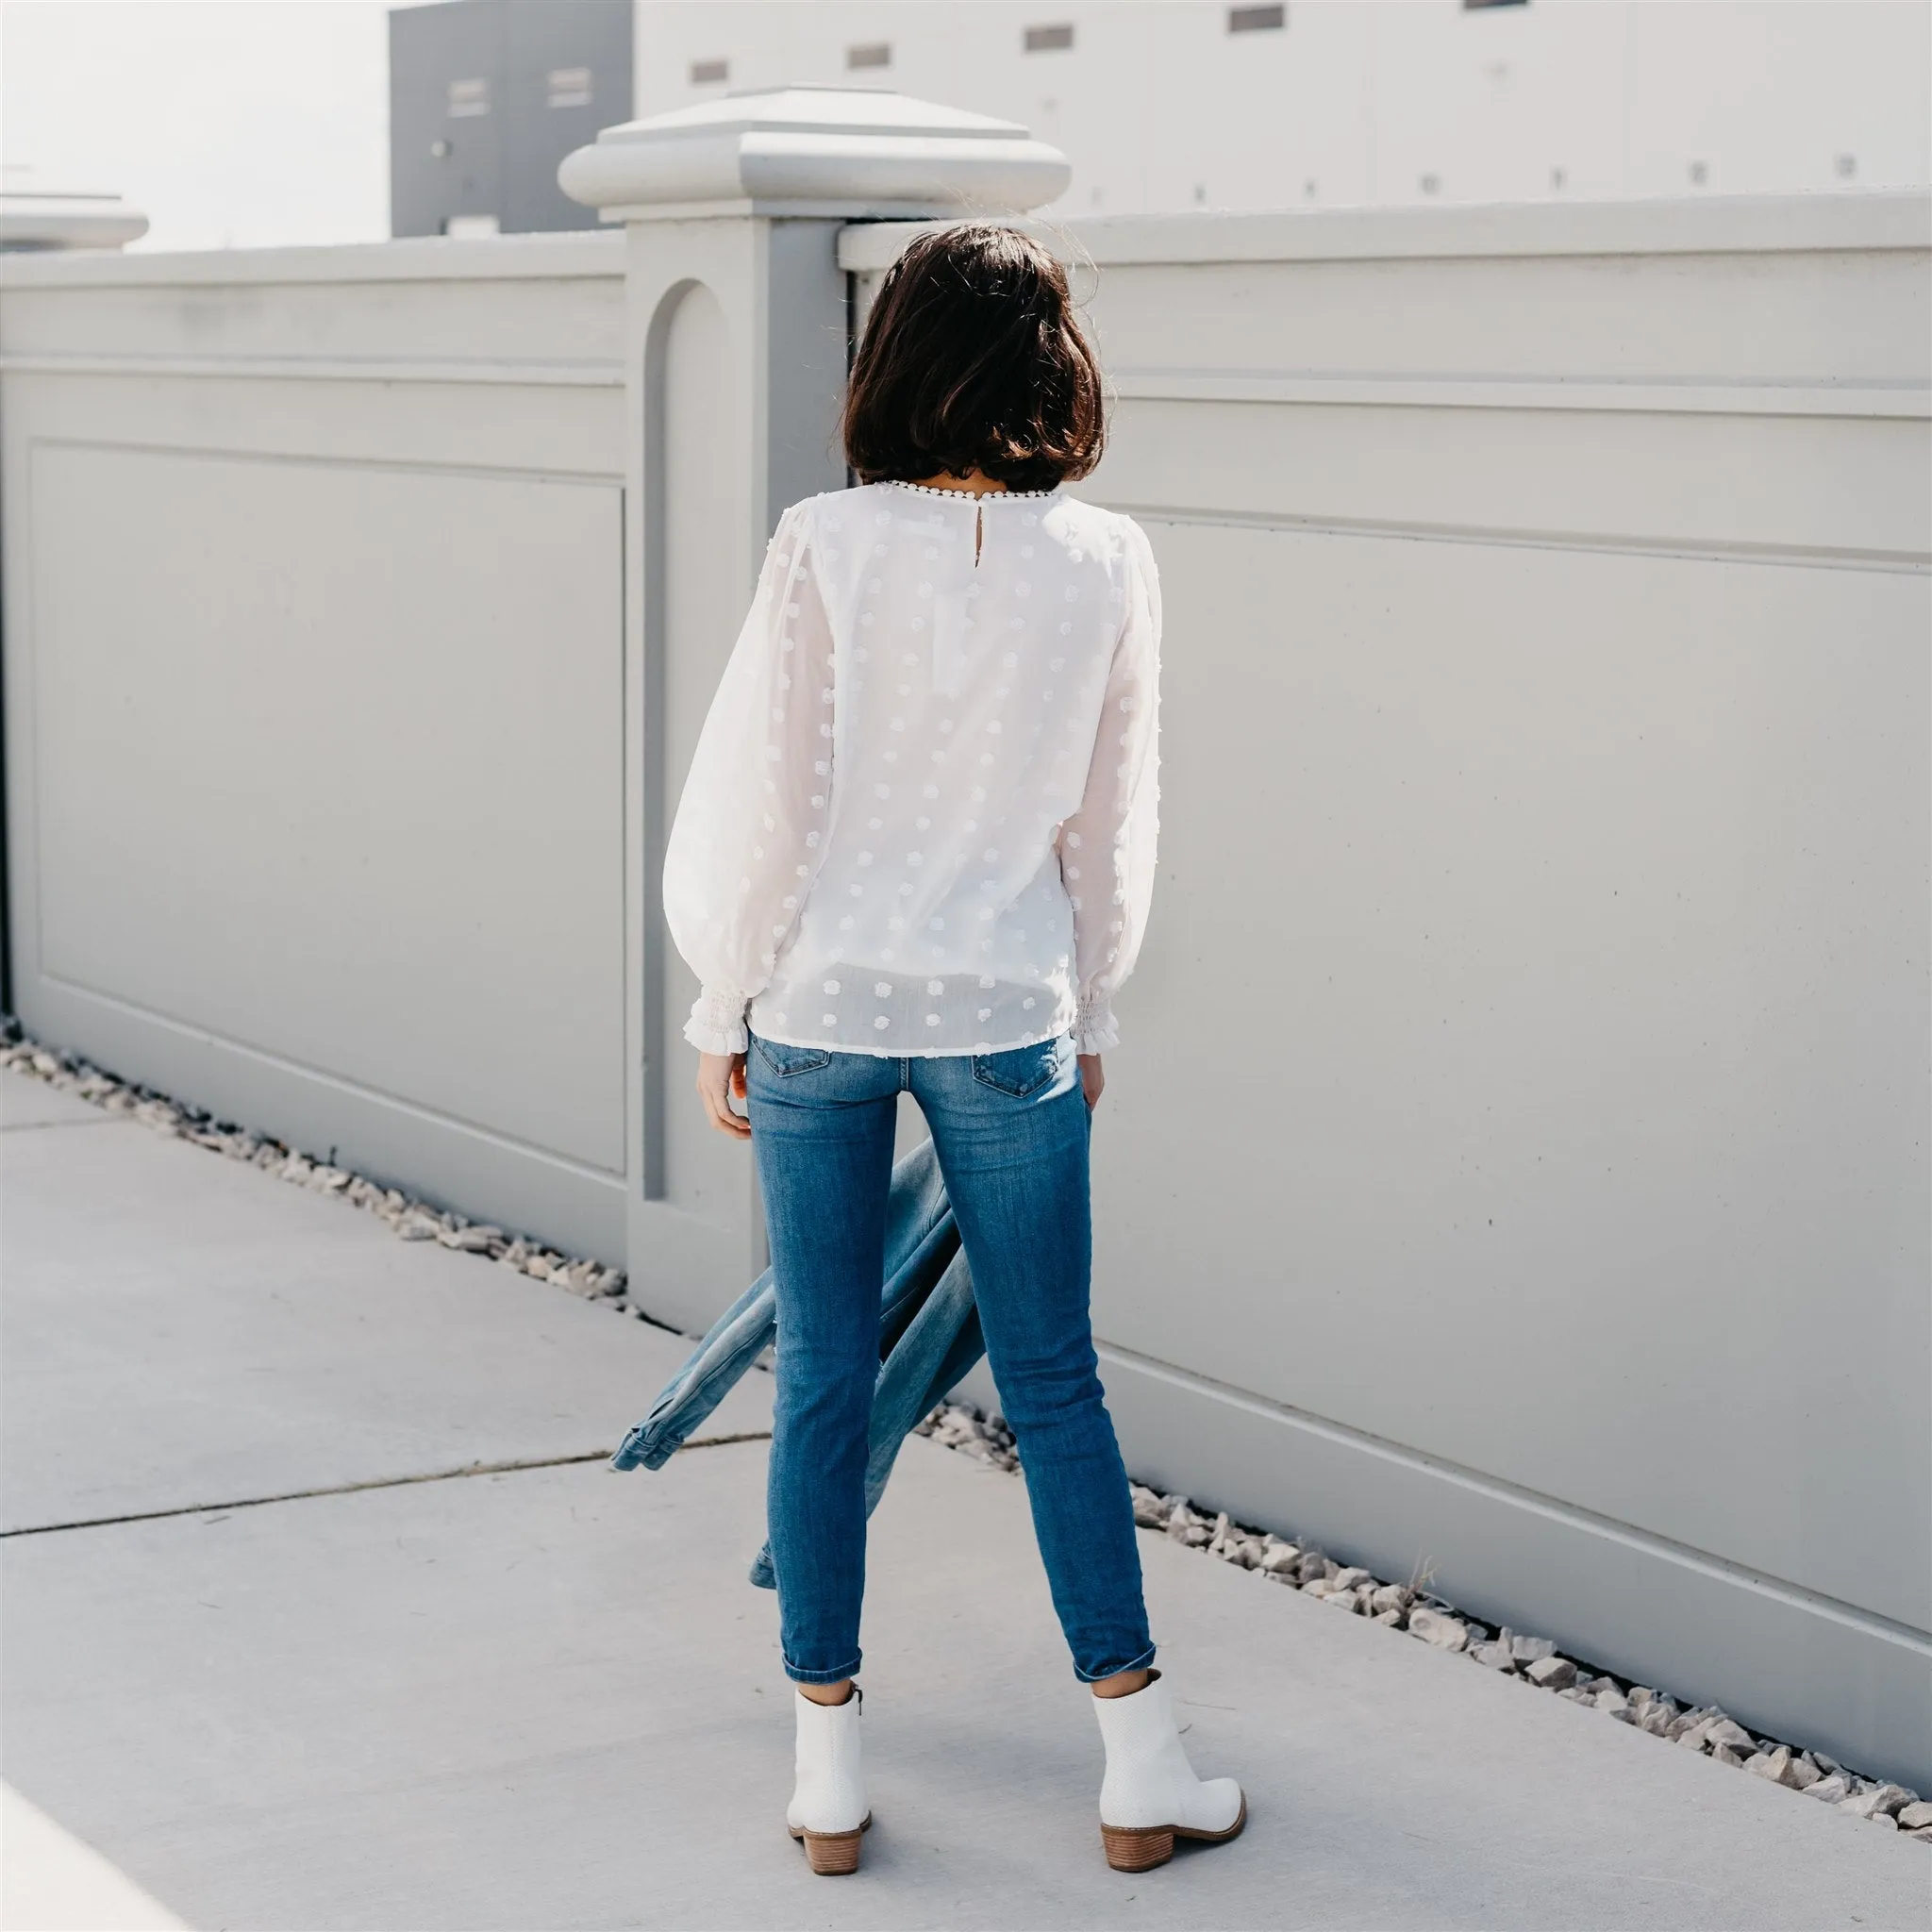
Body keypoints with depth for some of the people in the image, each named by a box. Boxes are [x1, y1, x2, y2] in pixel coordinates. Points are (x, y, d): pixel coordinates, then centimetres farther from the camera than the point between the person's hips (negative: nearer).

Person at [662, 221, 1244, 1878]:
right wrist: (1089, 1014, 15)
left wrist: (721, 1008, 4)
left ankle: (830, 1773, 17)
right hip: (1008, 1014, 1)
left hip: (820, 1007, 0)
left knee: (822, 1389, 9)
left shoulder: (827, 546, -10)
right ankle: (1142, 1765, 16)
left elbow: (766, 799, -7)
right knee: (1055, 1387, 11)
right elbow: (1111, 826, 2)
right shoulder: (1107, 563, -6)